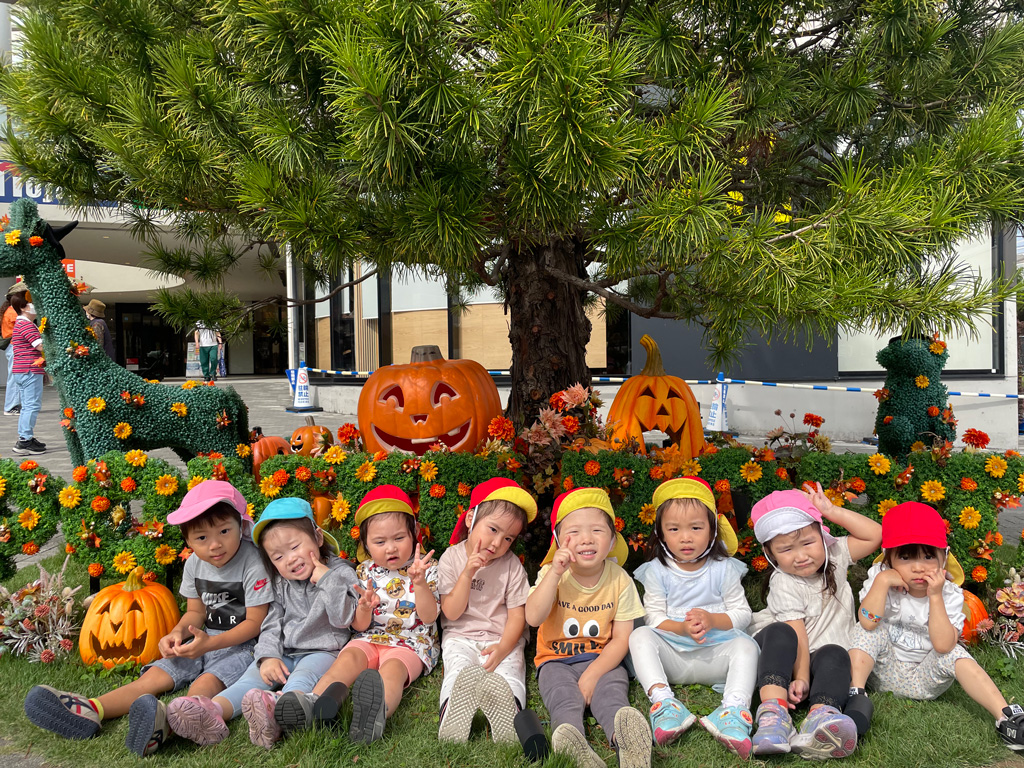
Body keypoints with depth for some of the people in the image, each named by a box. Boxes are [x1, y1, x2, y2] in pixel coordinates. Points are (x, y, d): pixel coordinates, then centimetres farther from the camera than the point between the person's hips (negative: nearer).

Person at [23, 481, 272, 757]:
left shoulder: (253, 564, -20)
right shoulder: (194, 564, 3)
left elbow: (255, 622, -18)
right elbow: (196, 612, 12)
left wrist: (210, 643, -26)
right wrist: (177, 633, -10)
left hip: (241, 645, -8)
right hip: (205, 641, 8)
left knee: (206, 682, -34)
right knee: (155, 675, -10)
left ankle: (165, 724, -60)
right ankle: (91, 711, -25)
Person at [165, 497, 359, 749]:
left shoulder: (340, 573, -3)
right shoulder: (281, 584, 13)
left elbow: (343, 618, -12)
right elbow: (272, 624, 9)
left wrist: (326, 580, -16)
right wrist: (268, 656, -10)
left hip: (322, 652, -5)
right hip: (283, 653, 6)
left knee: (303, 675, -35)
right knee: (254, 675, -21)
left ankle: (276, 711, -65)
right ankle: (213, 712, -46)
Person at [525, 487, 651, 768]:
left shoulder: (620, 581, -6)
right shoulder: (551, 574, -6)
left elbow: (621, 639, -6)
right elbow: (533, 618, -22)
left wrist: (592, 674, -19)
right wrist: (555, 573, -28)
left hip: (602, 660, 0)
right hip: (557, 660, 0)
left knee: (612, 690, -31)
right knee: (564, 697, -30)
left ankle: (623, 734, -59)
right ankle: (569, 736, -58)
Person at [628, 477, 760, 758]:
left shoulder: (724, 569, -1)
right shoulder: (656, 571, -2)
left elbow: (742, 613, 0)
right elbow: (654, 618, -4)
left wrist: (712, 620, -19)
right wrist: (682, 628, -24)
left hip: (714, 655, 0)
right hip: (671, 656, 0)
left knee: (745, 645, -27)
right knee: (639, 636, -25)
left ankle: (734, 708, -41)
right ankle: (663, 701, -41)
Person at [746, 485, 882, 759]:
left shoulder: (833, 555, 1)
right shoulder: (785, 585, -15)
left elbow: (874, 535, -4)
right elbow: (798, 636, -21)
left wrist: (832, 511, -13)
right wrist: (801, 678, -32)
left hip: (822, 660, 3)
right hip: (789, 662, -3)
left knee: (834, 654, -31)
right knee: (779, 632, -35)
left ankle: (821, 714, -58)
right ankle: (773, 709, -52)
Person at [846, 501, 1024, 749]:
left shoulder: (950, 593, -12)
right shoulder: (880, 577, -14)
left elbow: (943, 645, -26)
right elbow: (867, 623, -30)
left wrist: (935, 597, -30)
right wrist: (881, 581, -33)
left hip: (924, 680, 0)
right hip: (884, 670, 0)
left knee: (955, 655, -26)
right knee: (870, 631, -25)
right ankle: (856, 692, -31)